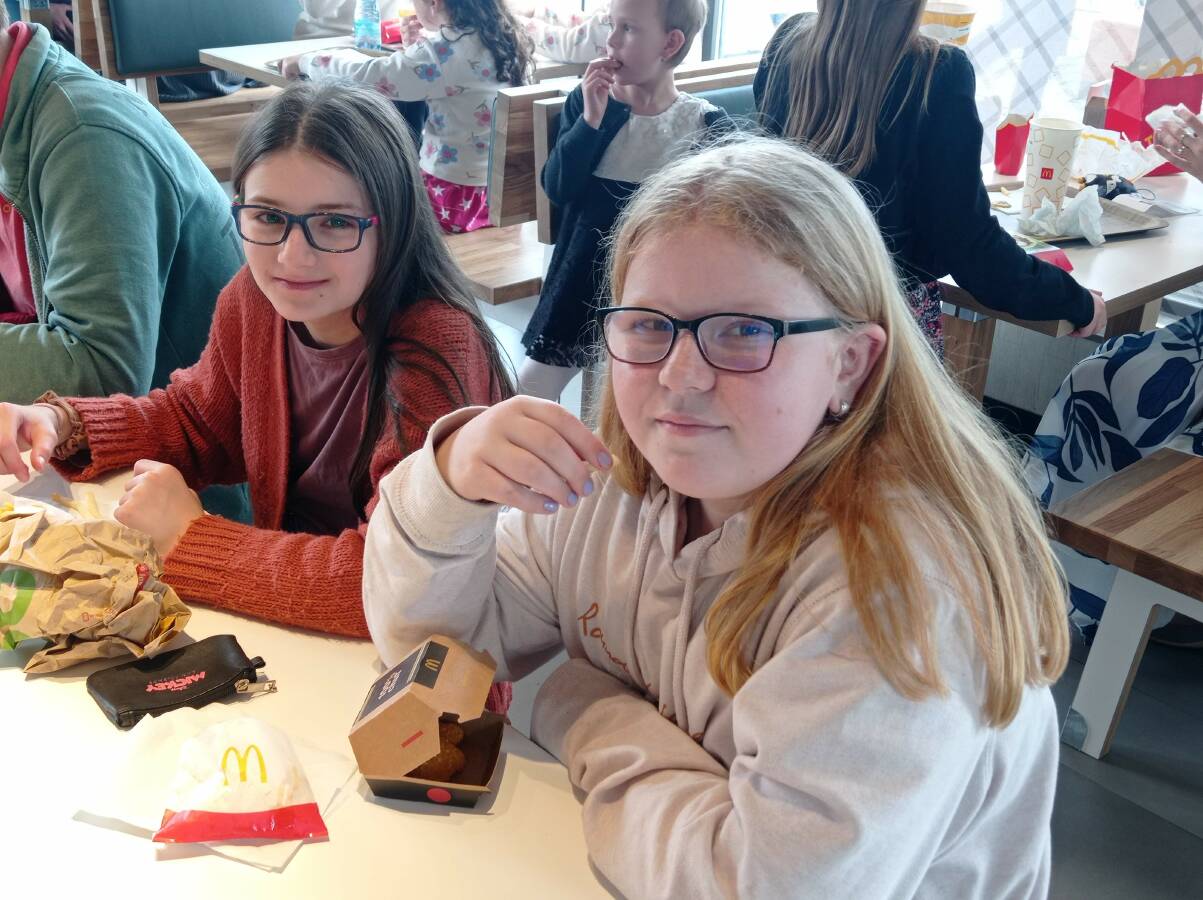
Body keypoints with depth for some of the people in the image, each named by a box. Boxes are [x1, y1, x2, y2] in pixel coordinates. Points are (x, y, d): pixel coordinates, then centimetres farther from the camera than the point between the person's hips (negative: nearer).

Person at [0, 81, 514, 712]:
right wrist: (60, 424, -6)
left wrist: (187, 538, -22)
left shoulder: (438, 350, -28)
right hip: (294, 636, 7)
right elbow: (199, 422, 14)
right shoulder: (255, 298, -5)